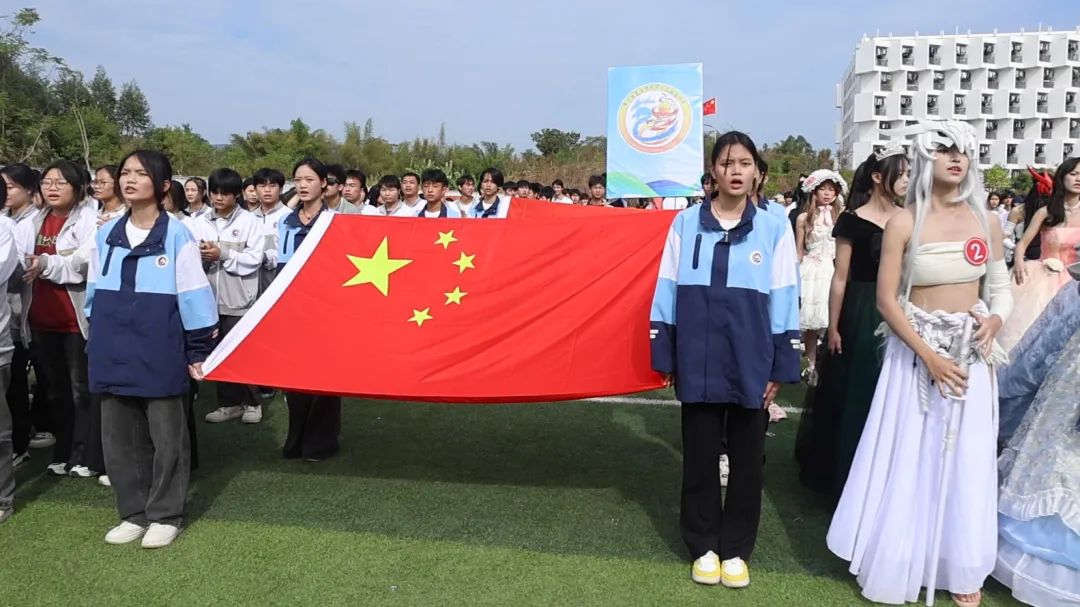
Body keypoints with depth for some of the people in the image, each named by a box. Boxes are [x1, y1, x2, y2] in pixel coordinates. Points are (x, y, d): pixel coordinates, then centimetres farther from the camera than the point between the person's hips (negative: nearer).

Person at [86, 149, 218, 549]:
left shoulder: (177, 235, -6)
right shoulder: (105, 235, 9)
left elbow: (192, 295, -6)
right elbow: (94, 293, 16)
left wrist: (199, 351, -7)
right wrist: (97, 344, 15)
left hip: (159, 354, -5)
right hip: (113, 355, 5)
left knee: (166, 437, 6)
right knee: (119, 437, 11)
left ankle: (166, 515, 19)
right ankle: (133, 513, 26)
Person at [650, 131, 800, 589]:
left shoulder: (774, 229, 1)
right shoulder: (685, 224, 1)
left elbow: (784, 301, 2)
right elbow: (667, 292, 4)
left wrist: (780, 367, 0)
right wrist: (665, 357, 2)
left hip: (751, 364, 0)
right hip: (699, 363, 0)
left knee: (747, 459, 11)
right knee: (700, 457, 11)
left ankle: (736, 549, 28)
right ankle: (704, 547, 28)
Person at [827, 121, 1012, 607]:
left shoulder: (985, 222, 4)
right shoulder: (904, 223, -7)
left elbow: (1001, 288, 11)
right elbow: (886, 300, -9)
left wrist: (994, 320, -11)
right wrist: (929, 356, -17)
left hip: (971, 356, 3)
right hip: (915, 352, -3)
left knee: (965, 463, 10)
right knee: (908, 460, 4)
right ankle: (896, 565, 21)